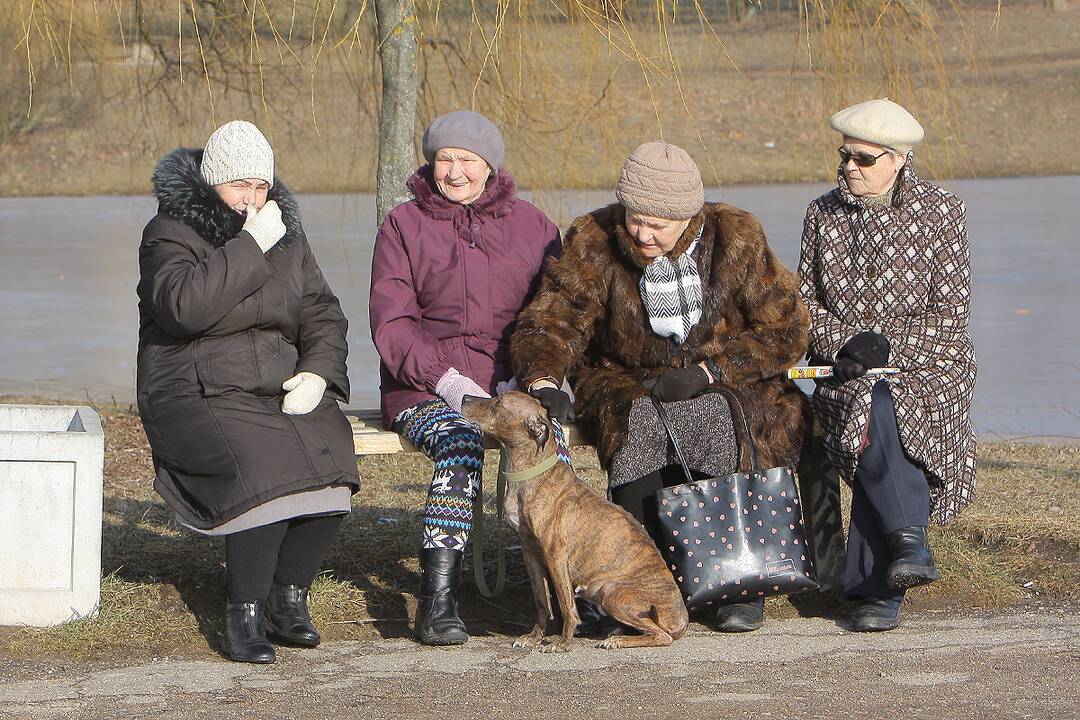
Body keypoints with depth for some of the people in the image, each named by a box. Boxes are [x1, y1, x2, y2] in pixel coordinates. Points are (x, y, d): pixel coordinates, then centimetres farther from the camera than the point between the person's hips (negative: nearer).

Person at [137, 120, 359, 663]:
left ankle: (289, 597, -10)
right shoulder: (169, 234, -3)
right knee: (266, 467, -33)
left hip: (283, 389, 5)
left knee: (330, 464, -25)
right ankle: (244, 613, -21)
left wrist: (317, 372, -5)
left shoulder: (286, 236, 16)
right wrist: (251, 247, -20)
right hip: (199, 395, -5)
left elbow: (322, 313, 14)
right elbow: (186, 304, -23)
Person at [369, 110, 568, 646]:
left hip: (512, 383, 2)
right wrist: (447, 380, -15)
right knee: (460, 444, -35)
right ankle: (437, 601, -37)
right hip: (425, 387, -2)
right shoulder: (405, 225, 8)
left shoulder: (531, 225, 14)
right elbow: (391, 323, 0)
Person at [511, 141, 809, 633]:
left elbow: (785, 330, -7)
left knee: (722, 422, -34)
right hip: (630, 384, 0)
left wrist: (707, 372, -19)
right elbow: (551, 319, -10)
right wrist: (543, 380, -32)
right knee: (639, 426, -34)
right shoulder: (596, 242, -6)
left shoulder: (736, 239, -8)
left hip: (726, 385, 0)